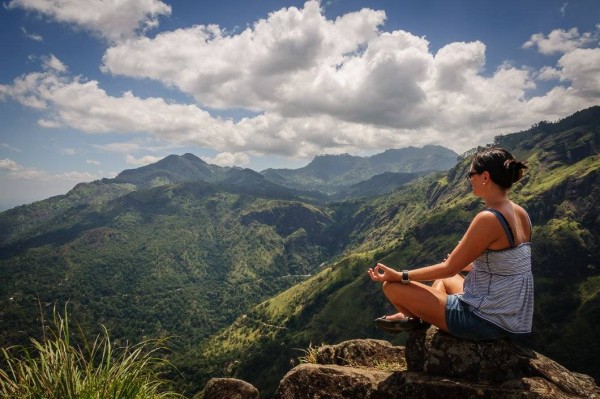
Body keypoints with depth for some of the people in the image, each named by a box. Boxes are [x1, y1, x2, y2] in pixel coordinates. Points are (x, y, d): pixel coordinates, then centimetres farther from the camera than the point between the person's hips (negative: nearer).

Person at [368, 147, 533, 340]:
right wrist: (465, 264, 31)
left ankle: (418, 319, 26)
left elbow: (449, 268, -18)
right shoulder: (520, 213, 3)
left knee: (392, 286, -3)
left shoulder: (488, 219, -24)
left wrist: (400, 276, -10)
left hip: (486, 321, -9)